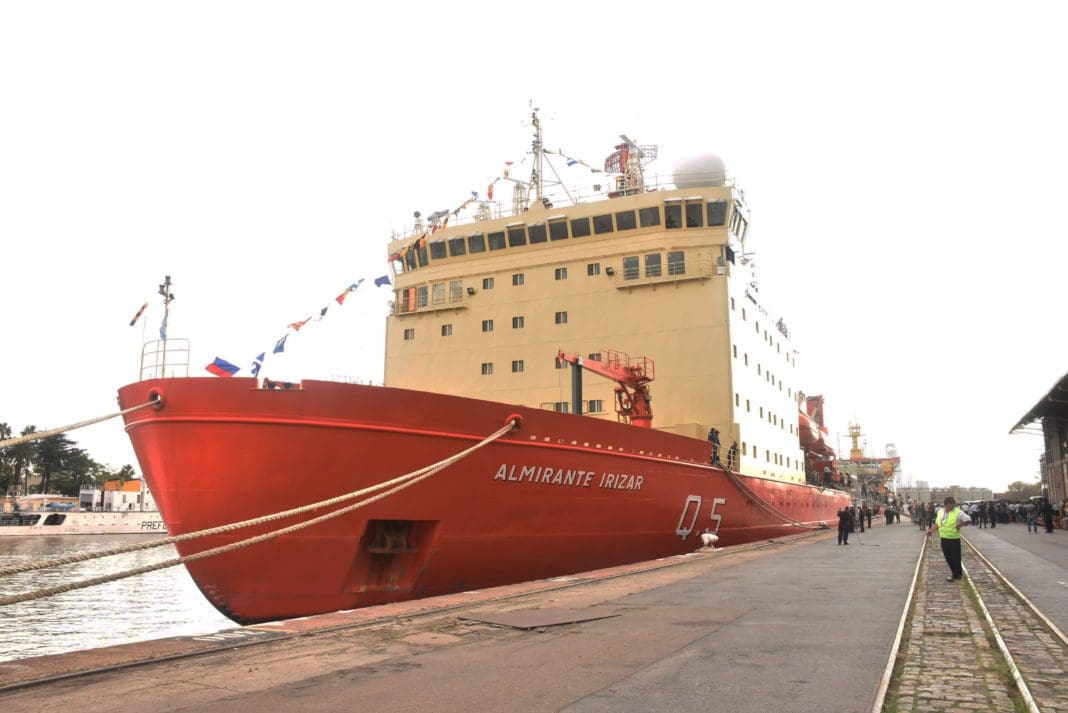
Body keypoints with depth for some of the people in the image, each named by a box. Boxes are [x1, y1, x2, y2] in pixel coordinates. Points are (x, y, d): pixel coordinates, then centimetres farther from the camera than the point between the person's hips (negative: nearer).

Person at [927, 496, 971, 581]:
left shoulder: (958, 512, -9)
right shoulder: (940, 511, 9)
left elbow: (968, 519, -10)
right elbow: (937, 523, 15)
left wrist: (960, 525, -19)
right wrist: (932, 530, 1)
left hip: (954, 539, -6)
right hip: (944, 538, 6)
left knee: (955, 557, 0)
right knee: (948, 557, 12)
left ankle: (956, 574, 11)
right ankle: (958, 572, 27)